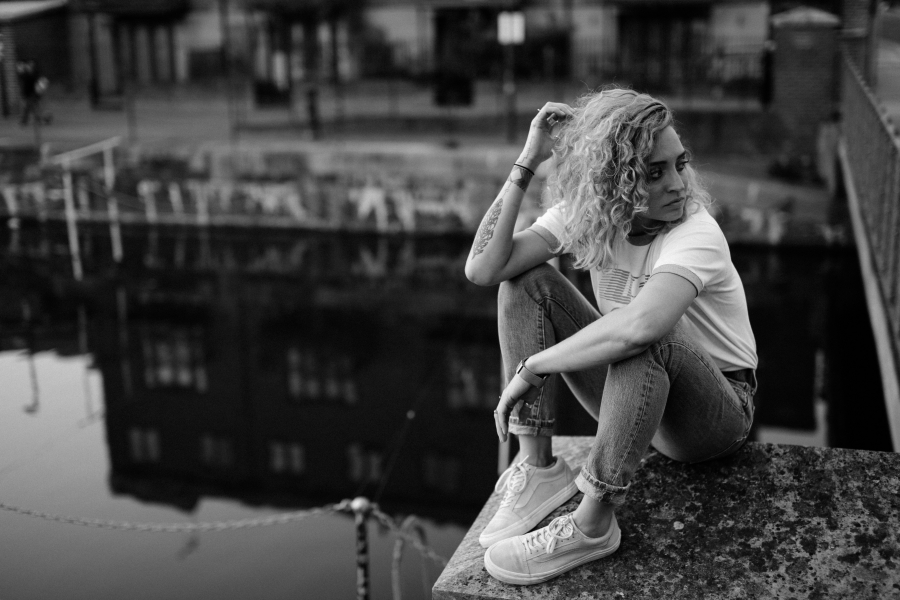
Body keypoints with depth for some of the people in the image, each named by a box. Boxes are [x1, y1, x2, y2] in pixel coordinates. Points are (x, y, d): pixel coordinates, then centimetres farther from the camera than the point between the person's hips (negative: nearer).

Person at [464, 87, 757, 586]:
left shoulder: (697, 235, -28)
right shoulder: (584, 213, -10)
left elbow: (640, 326, -49)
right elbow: (483, 269, -22)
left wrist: (531, 367, -37)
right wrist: (526, 164, -25)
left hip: (719, 411, -5)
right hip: (633, 393, 5)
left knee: (642, 338, -39)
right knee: (527, 283, -11)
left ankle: (592, 525, -26)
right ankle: (538, 467, -13)